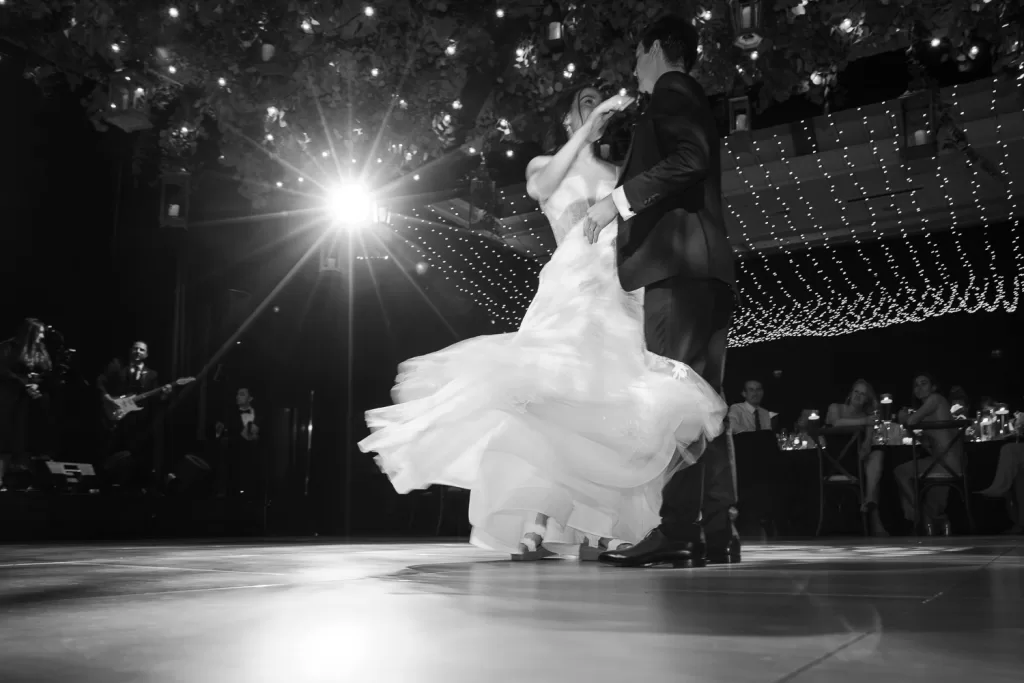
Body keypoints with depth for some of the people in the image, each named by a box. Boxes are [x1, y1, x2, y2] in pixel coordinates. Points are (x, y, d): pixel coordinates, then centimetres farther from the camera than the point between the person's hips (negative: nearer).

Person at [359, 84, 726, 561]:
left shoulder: (615, 173, 22)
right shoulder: (545, 165, 15)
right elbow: (539, 187, -12)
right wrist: (591, 124, -13)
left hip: (617, 298, 3)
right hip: (569, 292, -3)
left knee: (607, 405, -9)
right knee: (553, 397, -18)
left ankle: (592, 530, -9)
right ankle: (536, 526, -16)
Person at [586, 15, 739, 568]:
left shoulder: (671, 91, 3)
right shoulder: (692, 101, 30)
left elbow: (688, 158, -16)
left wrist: (619, 198, -15)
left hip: (678, 261, -9)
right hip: (706, 265, 9)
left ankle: (679, 530, -18)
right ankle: (718, 532, 3)